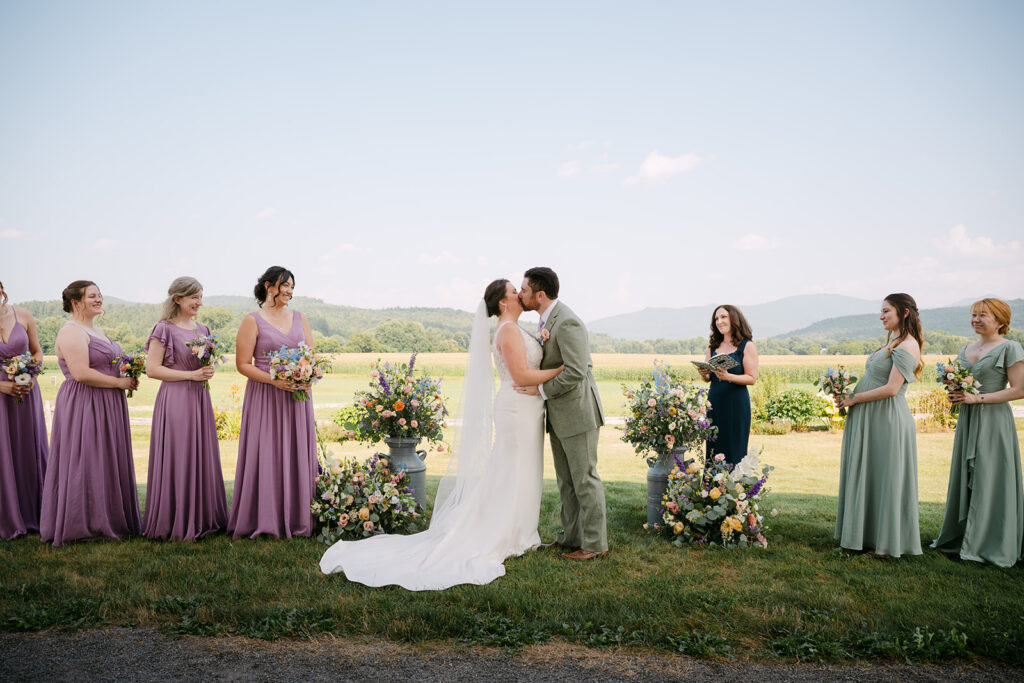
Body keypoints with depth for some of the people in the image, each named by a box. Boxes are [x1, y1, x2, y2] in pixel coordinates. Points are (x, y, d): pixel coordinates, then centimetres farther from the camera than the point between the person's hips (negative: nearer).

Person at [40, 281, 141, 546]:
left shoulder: (94, 330, 18)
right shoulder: (71, 332, -13)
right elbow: (81, 373, -23)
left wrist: (128, 377, 7)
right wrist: (119, 382, -17)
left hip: (105, 407, 10)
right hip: (83, 406, -10)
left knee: (106, 463, 13)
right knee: (84, 463, -3)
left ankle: (105, 519, 22)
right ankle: (81, 524, 7)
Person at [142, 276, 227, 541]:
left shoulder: (202, 329, 14)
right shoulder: (164, 329, -6)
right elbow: (152, 369, -11)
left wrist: (208, 369, 0)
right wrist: (191, 374, -16)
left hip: (199, 399, 7)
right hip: (175, 400, -6)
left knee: (202, 457, 9)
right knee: (176, 459, -1)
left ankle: (201, 518, 19)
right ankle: (175, 523, 10)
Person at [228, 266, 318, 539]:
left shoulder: (299, 318, 12)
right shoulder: (253, 321, -2)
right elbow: (243, 364, -6)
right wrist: (274, 381, -18)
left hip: (297, 397, 5)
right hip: (265, 397, -4)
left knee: (298, 455, 6)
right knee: (266, 456, -2)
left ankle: (297, 519, 14)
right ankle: (265, 520, 8)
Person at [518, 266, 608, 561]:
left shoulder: (567, 323, -21)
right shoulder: (548, 319, 11)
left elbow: (575, 372, -27)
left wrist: (541, 389, -18)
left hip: (577, 414, -10)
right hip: (559, 416, 10)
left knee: (585, 480, 1)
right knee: (566, 481, 16)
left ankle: (595, 543, 12)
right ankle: (572, 536, 27)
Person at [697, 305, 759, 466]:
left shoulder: (747, 346, -3)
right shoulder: (713, 346, 12)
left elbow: (752, 378, -8)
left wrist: (728, 377, -23)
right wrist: (703, 374, -6)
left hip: (736, 403, -5)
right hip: (714, 402, 5)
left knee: (734, 449, -1)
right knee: (713, 448, 6)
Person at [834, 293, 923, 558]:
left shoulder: (907, 346, -13)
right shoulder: (891, 343, 17)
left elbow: (891, 389, -20)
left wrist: (853, 399, -13)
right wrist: (848, 394, 3)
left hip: (887, 420, -9)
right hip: (869, 419, 9)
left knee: (886, 477, -1)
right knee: (866, 475, 12)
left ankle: (887, 542, 10)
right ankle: (869, 534, 22)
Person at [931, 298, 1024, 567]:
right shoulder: (965, 350, 13)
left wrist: (977, 398, -18)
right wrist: (954, 396, 0)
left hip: (993, 421, -6)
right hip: (967, 421, 6)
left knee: (989, 480, -2)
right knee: (964, 478, 9)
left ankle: (987, 545, 8)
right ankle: (959, 537, 18)